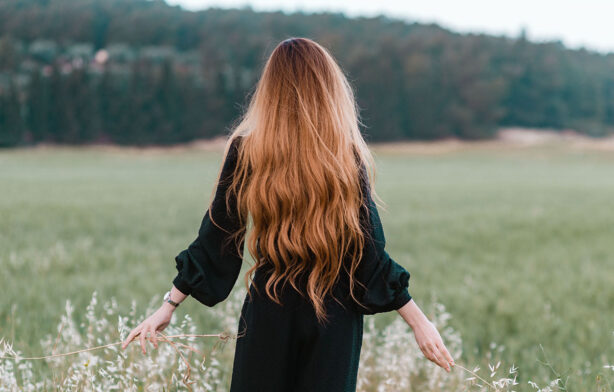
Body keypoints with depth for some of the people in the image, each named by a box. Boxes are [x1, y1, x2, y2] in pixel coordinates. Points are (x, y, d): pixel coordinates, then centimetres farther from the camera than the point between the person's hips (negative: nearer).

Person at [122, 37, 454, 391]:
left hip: (269, 314, 1)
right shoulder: (348, 156, -7)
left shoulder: (245, 151, -6)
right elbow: (370, 253, -7)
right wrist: (420, 321, 0)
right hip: (335, 318, 0)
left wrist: (169, 305, 5)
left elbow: (216, 238, -4)